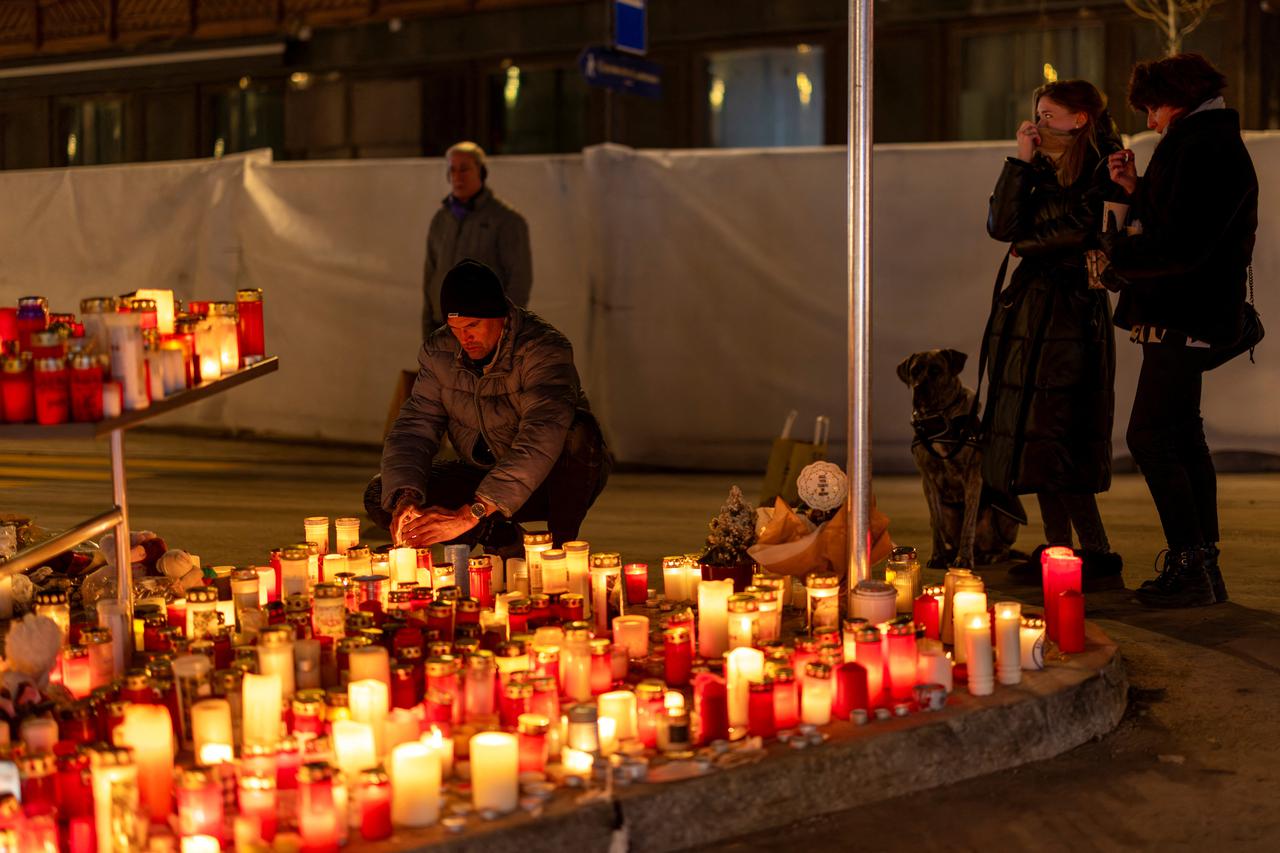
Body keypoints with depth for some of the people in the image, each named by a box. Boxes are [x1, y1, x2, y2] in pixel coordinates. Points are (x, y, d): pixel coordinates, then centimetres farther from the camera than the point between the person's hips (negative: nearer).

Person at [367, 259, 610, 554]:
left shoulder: (545, 350, -25)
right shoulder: (438, 352, -7)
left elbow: (539, 441, -38)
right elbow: (415, 427, -9)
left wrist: (471, 514, -46)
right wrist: (404, 498, -31)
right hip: (484, 473, 5)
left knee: (578, 432, -38)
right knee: (380, 496, -13)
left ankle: (562, 544, -15)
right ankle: (500, 538, -1)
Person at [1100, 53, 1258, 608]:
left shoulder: (1202, 146, -14)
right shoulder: (1212, 142, 20)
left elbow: (1179, 245, -22)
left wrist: (1114, 255, -12)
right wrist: (1136, 189, 11)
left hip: (1183, 317, -11)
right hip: (1190, 316, 11)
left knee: (1149, 437, -12)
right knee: (1182, 437, 13)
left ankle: (1192, 566, -10)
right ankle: (1201, 568, 18)